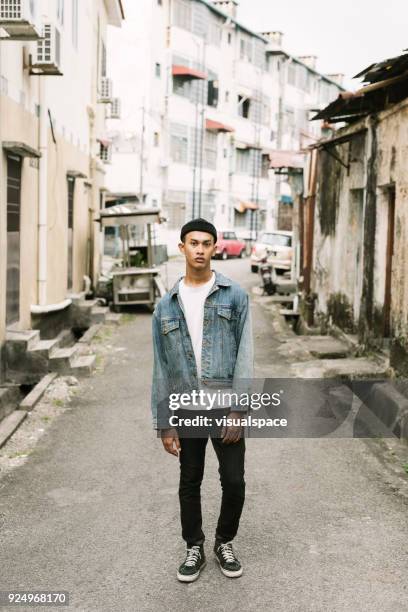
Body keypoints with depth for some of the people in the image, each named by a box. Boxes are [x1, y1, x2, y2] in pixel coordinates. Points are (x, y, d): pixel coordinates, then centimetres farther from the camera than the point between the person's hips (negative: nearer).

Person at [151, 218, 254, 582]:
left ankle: (225, 542, 31)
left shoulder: (235, 296, -2)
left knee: (234, 482, 6)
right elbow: (161, 368, 4)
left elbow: (245, 356, -6)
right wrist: (164, 423, 1)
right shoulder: (166, 306, 4)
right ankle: (195, 548, 33)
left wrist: (238, 409, -13)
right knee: (190, 483, 13)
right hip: (186, 410, 2)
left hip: (225, 408, -1)